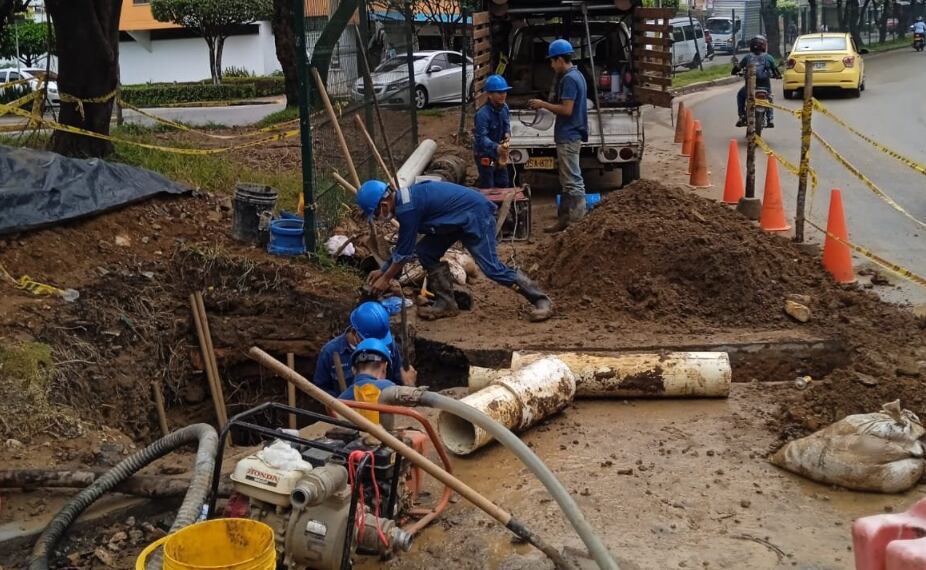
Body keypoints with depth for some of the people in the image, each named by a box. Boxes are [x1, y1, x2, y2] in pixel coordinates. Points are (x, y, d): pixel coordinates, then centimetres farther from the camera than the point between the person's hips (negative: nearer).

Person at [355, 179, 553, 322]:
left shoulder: (407, 209, -25)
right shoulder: (403, 199, 5)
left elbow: (404, 251, -17)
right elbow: (403, 245, 17)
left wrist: (386, 278, -6)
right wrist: (383, 270, 18)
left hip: (475, 214, -10)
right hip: (461, 217, 10)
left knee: (491, 267, -14)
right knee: (426, 252, 3)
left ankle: (541, 301, -5)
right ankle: (446, 303, 9)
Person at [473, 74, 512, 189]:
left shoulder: (504, 108, -5)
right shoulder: (483, 114, -30)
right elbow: (481, 137, -35)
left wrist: (507, 133, -9)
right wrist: (496, 147, -50)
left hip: (499, 153, 8)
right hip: (484, 154, -8)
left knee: (503, 184, 19)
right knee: (487, 188, 1)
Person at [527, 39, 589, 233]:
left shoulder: (569, 79, -17)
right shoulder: (575, 75, 14)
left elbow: (566, 110, -22)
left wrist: (543, 104, -12)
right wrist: (546, 104, 12)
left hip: (568, 137, -10)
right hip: (570, 135, 10)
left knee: (572, 181, -7)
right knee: (569, 180, 14)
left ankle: (578, 222, -5)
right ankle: (564, 217, 21)